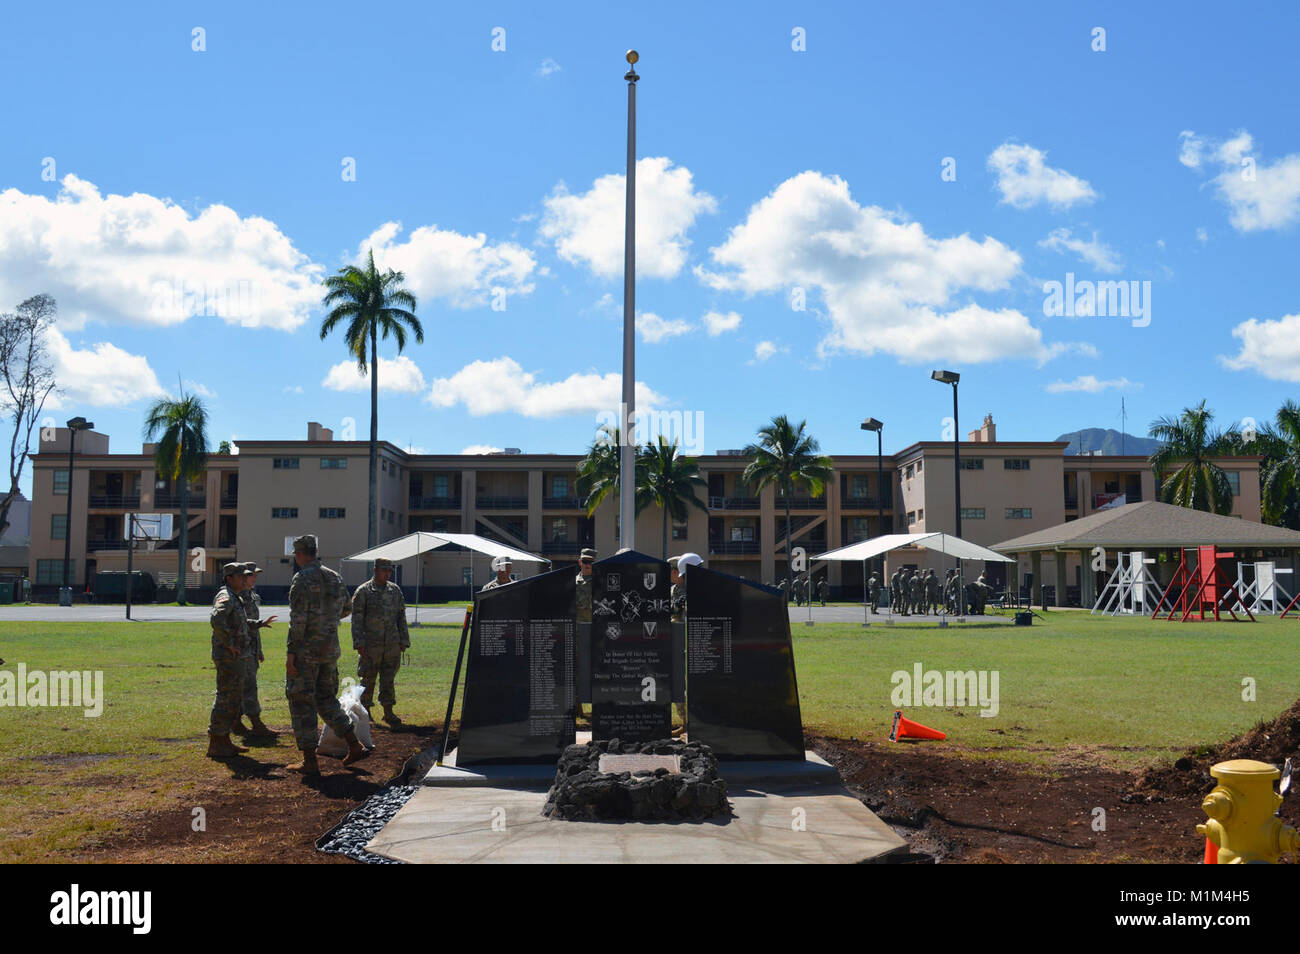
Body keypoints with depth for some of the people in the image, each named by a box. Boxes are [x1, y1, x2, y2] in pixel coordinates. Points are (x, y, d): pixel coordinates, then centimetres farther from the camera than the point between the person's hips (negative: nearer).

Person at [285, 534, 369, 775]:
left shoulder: (302, 579, -14)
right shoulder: (334, 577, 8)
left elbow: (298, 620, -19)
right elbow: (346, 609, 20)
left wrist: (290, 653, -17)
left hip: (305, 651, -7)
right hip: (330, 648, 7)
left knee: (301, 702, 2)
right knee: (326, 698, 19)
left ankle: (309, 761, 3)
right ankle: (355, 746, 12)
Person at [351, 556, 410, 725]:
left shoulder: (395, 590, 10)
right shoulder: (363, 591, -3)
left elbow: (401, 616, 14)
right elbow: (356, 619, -4)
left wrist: (404, 641, 8)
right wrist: (359, 643, -11)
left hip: (392, 644, 4)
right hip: (371, 644, -3)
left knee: (389, 679, 6)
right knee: (368, 679, 3)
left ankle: (388, 713, 13)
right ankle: (365, 711, 15)